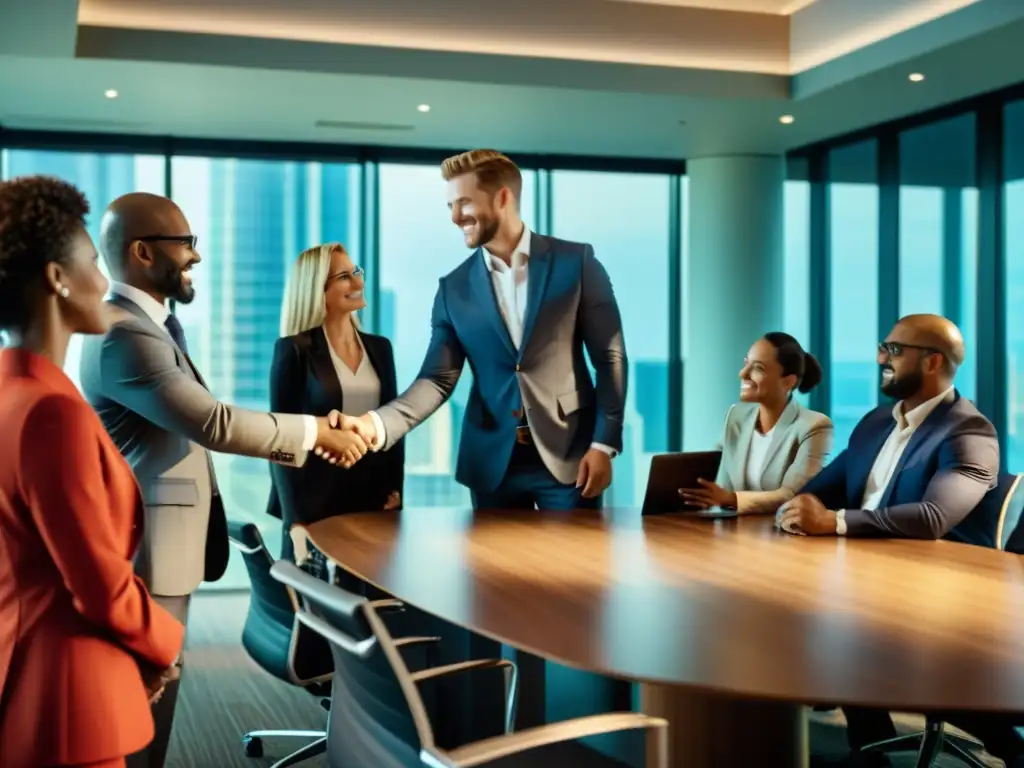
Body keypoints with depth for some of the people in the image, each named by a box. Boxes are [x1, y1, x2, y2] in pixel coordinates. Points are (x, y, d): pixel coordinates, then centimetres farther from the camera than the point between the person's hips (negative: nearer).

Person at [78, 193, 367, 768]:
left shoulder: (152, 325, 14)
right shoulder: (124, 334, -21)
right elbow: (213, 423, -27)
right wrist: (316, 431, -19)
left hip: (164, 540, 10)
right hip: (148, 549, -10)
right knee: (146, 688, -2)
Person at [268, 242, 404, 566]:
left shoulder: (379, 347, 10)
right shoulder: (295, 350, -5)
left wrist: (395, 491, 2)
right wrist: (294, 519, -12)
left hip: (373, 497, 4)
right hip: (315, 503, -4)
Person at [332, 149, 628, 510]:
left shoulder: (576, 262, -2)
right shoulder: (453, 288, 5)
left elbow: (610, 358, -2)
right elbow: (438, 379, 0)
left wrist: (603, 444, -9)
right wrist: (376, 424, -16)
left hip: (569, 454, -2)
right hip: (492, 462, 3)